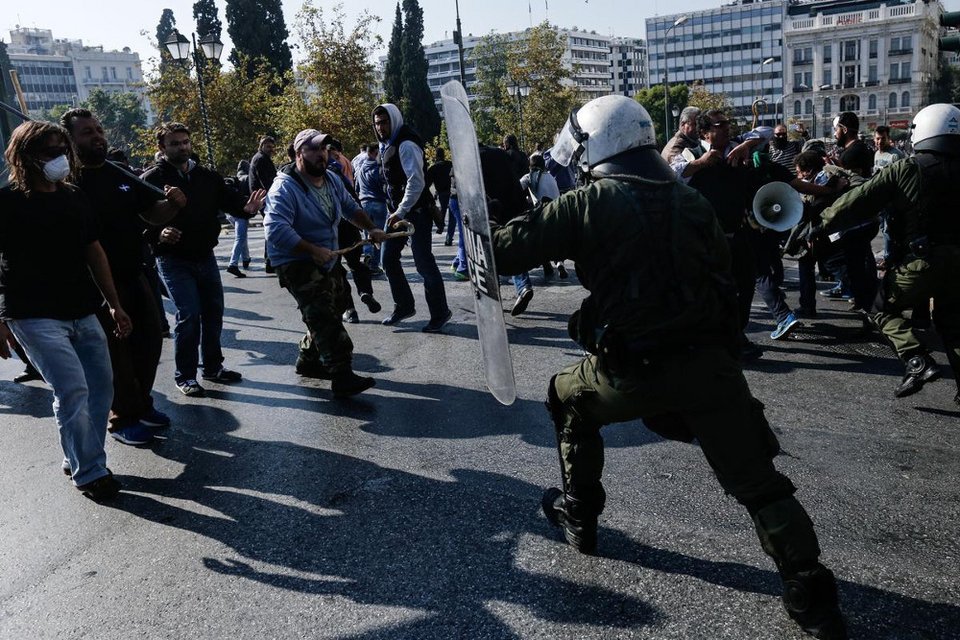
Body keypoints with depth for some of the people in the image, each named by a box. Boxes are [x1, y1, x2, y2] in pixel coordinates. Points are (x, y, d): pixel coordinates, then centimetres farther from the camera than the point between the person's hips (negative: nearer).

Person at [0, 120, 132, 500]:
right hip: (35, 317, -6)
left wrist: (114, 305, 10)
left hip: (83, 313, 6)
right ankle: (89, 473, 3)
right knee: (73, 391, -13)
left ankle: (78, 460, 25)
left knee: (100, 388, 7)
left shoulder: (75, 199, 10)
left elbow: (94, 252, 14)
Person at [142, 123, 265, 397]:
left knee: (214, 310, 11)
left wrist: (246, 208, -17)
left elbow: (229, 200, 5)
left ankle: (213, 365, 29)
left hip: (205, 257, 5)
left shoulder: (208, 177, 8)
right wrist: (158, 234, -31)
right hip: (173, 259, -5)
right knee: (189, 314, -12)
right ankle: (184, 375, 4)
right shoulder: (152, 179, -7)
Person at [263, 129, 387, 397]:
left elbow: (351, 208, 23)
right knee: (324, 316, -21)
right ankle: (342, 376, -25)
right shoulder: (285, 187, -20)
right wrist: (314, 250, -31)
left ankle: (308, 361, 35)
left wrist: (371, 228, 11)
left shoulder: (332, 179, 6)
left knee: (325, 314, 16)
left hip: (327, 262, 9)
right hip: (296, 264, -9)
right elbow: (276, 230, -31)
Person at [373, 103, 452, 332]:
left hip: (415, 211, -9)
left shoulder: (406, 144, -15)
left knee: (423, 263, -5)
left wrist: (401, 212, -24)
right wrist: (394, 210, 14)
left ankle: (440, 313, 7)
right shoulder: (387, 145, 14)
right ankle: (404, 306, 23)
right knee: (388, 258, 10)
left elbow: (416, 181, -23)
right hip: (396, 210, 9)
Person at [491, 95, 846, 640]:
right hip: (710, 363, 3)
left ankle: (580, 518, 36)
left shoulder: (592, 203, -3)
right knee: (756, 482, 12)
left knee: (569, 402, 28)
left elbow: (514, 248, -2)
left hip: (630, 369, -3)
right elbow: (725, 286, 14)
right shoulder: (693, 201, 11)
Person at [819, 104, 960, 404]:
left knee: (883, 309, 15)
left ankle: (917, 360, -5)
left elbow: (860, 201, -8)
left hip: (919, 260, -4)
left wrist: (823, 223, 1)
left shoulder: (904, 169, -9)